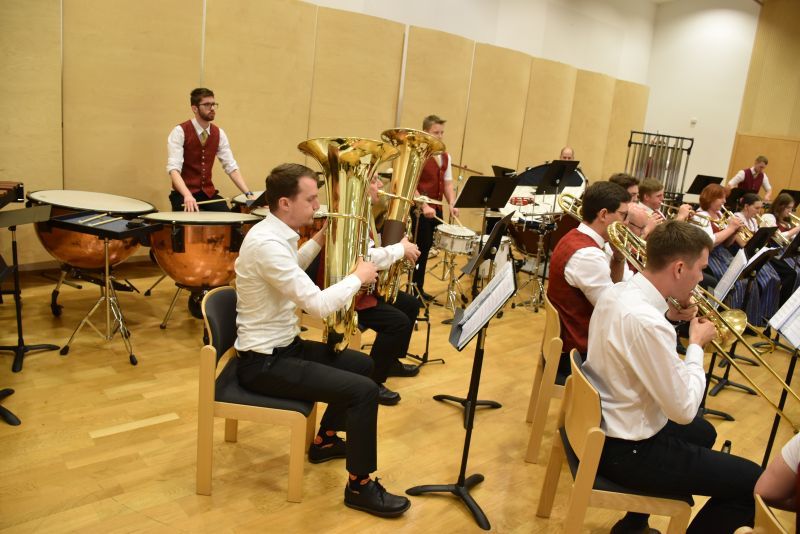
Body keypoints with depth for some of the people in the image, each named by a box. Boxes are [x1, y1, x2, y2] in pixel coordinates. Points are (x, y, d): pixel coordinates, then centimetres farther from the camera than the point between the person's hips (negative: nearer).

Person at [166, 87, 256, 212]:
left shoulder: (219, 134, 3)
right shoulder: (180, 132, -12)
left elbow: (231, 167, 1)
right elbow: (173, 168, -22)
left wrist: (249, 194, -12)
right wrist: (187, 195, -38)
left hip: (209, 193, 4)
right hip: (183, 194, -4)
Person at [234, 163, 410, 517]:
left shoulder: (275, 234, 5)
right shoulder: (266, 242, -27)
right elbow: (318, 305, -30)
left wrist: (320, 239, 17)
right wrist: (358, 277, -13)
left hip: (283, 346, 10)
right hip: (264, 362, -10)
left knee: (362, 365, 20)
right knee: (364, 391, -17)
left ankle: (325, 440, 36)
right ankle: (360, 487, 0)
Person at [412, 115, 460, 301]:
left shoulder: (445, 156, 13)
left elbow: (448, 182, 13)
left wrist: (452, 204, -3)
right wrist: (424, 206, -24)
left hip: (436, 208, 7)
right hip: (420, 209, -7)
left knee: (426, 247, 10)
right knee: (422, 247, -4)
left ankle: (417, 286, 21)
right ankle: (416, 288, 9)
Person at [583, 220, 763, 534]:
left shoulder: (617, 292, -3)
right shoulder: (648, 322, -31)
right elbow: (684, 410, -23)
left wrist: (669, 316, 3)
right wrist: (696, 344, -10)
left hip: (601, 422, 9)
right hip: (624, 450, -9)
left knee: (703, 432, 32)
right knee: (752, 482, 0)